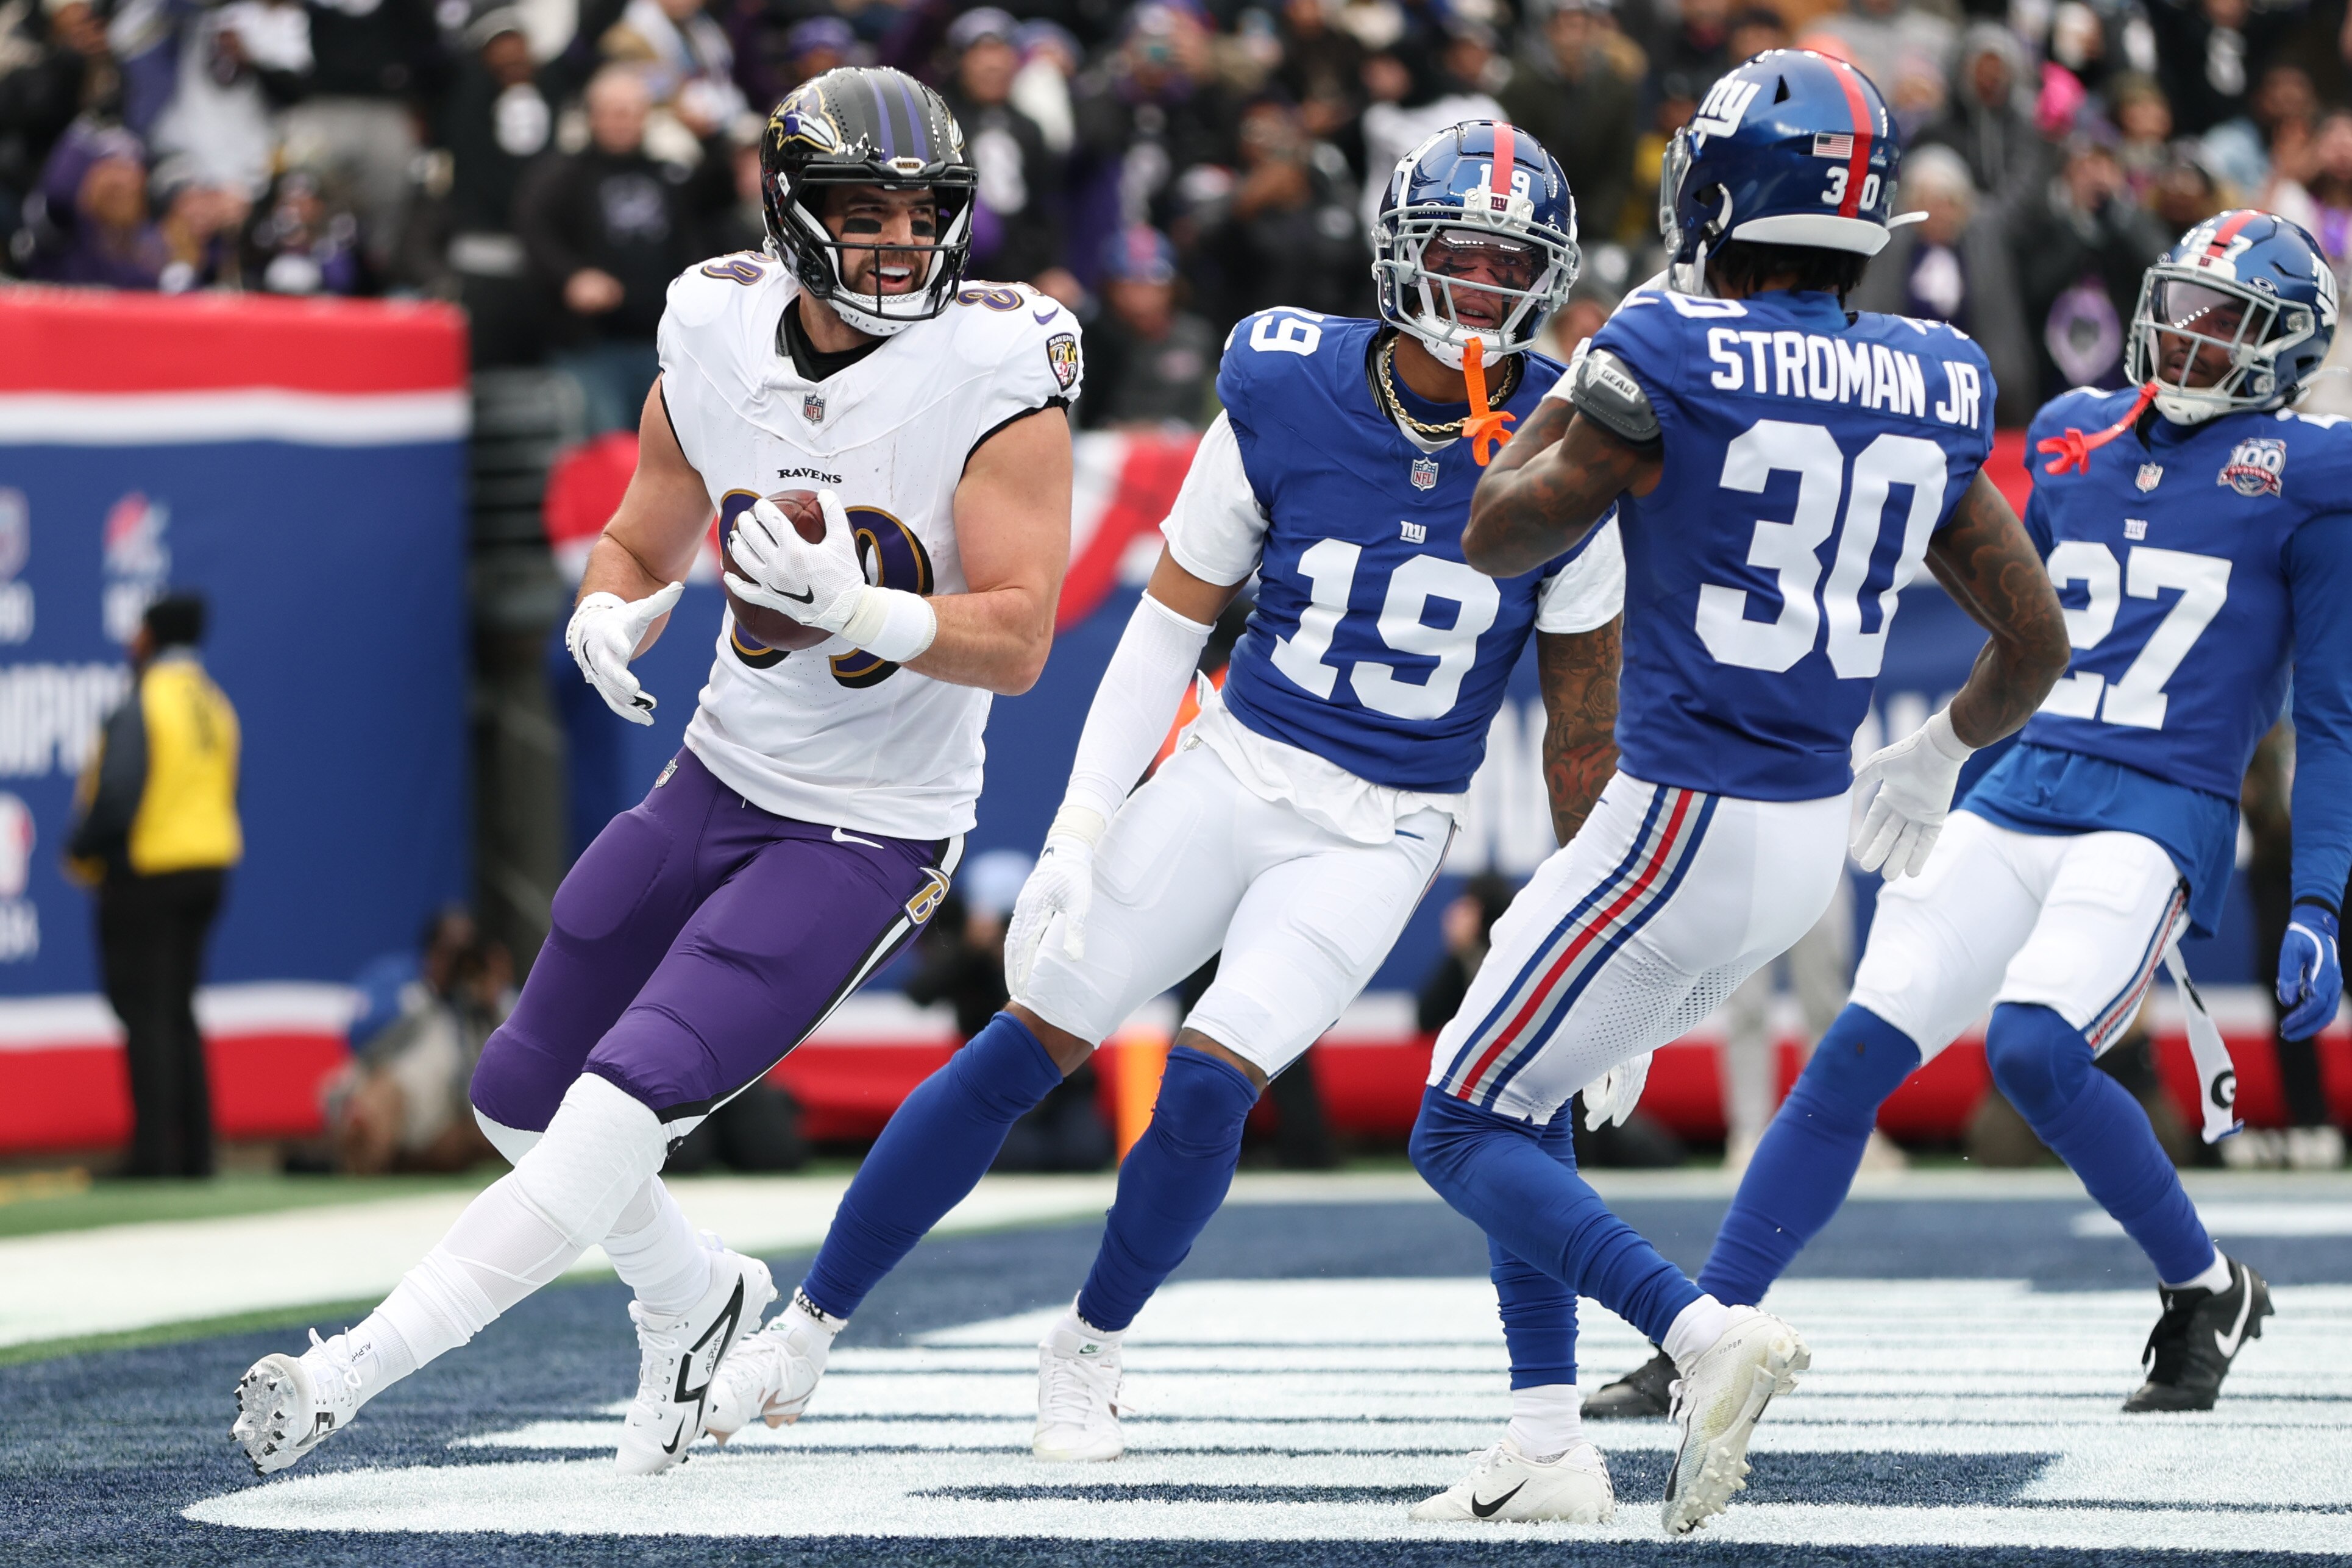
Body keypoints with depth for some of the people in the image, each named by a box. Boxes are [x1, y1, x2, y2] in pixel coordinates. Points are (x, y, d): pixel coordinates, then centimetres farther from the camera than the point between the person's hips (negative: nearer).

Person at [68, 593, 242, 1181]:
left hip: (145, 874, -8)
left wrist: (84, 853, -3)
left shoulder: (141, 707, -16)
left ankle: (154, 1152, -8)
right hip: (207, 868, 8)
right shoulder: (216, 707, 8)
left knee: (145, 1013, -5)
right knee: (178, 1011, 15)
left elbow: (115, 796, -21)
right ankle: (195, 1150, 14)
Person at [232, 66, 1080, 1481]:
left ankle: (355, 1371, -14)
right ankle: (692, 1298, 40)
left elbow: (1018, 641, -20)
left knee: (628, 1100, -19)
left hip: (867, 836, -6)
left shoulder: (994, 372, -18)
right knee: (525, 1098, 14)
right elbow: (644, 543, 11)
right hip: (719, 780, 6)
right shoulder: (720, 341, -4)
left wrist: (861, 609, -36)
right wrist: (612, 618, -12)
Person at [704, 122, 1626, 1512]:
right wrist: (1079, 831, -5)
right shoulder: (1288, 401, -9)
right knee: (1029, 1046, 1)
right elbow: (1172, 620, -1)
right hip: (1234, 769, 1)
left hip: (1382, 835, -1)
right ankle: (811, 1331, 14)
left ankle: (1092, 1347, 10)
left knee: (1210, 1083, -17)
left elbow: (1582, 717, 0)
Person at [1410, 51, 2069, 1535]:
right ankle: (1550, 1421, 18)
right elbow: (2038, 644, 12)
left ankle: (1704, 1332, -17)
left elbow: (1497, 539, 1)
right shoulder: (1933, 392, 4)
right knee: (1530, 1080, 23)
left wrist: (1593, 377, 13)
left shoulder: (1667, 358, -14)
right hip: (1814, 841, 7)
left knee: (1466, 1128, 3)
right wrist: (1938, 756, 31)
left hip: (1685, 831, -7)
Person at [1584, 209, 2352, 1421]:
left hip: (2160, 821, -5)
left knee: (2032, 1049, -26)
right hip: (2018, 802, 5)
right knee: (1861, 1048, -6)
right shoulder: (2079, 438, 14)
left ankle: (2207, 1294, -4)